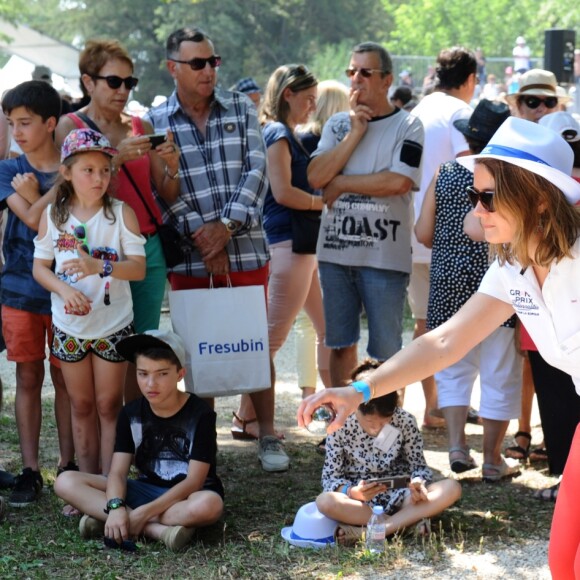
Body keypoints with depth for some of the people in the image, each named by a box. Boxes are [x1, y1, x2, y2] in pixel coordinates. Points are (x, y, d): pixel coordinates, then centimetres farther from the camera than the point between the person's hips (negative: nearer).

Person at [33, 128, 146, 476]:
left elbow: (139, 267, -13)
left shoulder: (121, 213, -8)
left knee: (109, 406, 5)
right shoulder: (53, 215, -2)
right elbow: (40, 266, 2)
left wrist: (100, 266, -30)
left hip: (113, 326, -2)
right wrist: (64, 289, -18)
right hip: (70, 326, 2)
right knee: (82, 406, 12)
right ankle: (87, 482, 20)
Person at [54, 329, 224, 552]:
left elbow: (194, 481, -18)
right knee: (66, 483, -16)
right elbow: (118, 472, -8)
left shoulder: (200, 414, -12)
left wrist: (144, 512, -27)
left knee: (209, 505, -42)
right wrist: (115, 507, -31)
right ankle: (157, 528, -30)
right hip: (147, 490, 5)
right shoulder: (131, 414, 0)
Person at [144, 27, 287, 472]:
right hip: (189, 256, -1)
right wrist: (201, 234, -14)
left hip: (246, 248, 1)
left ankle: (268, 436, 15)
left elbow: (256, 171, -3)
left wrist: (225, 226, -13)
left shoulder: (242, 110, 6)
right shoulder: (155, 123, 2)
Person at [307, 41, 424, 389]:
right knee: (341, 344, 12)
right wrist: (355, 133, -6)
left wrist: (340, 183, -7)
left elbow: (398, 181, -17)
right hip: (335, 251, 5)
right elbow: (315, 177, -2)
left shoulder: (406, 126, -2)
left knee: (386, 351, 1)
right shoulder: (338, 125, 12)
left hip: (384, 255, -5)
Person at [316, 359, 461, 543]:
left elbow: (418, 465, 1)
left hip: (398, 495, 2)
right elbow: (330, 477, -7)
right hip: (359, 499, -2)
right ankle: (408, 521, -26)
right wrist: (352, 492, -29)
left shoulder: (406, 421, -8)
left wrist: (418, 483, -23)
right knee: (325, 502, -35)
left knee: (452, 488, -24)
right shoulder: (341, 427, -11)